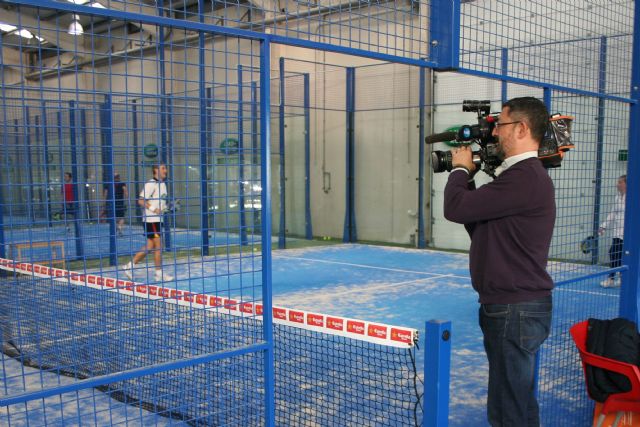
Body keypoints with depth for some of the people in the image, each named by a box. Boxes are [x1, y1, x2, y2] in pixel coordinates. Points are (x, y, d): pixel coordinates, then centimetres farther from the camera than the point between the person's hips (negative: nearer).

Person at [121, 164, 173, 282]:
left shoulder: (163, 184, 14)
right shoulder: (151, 184, -13)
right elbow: (141, 201, -17)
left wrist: (165, 207, 6)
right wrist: (153, 209, -25)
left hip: (158, 219, 9)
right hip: (150, 220, -9)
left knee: (150, 246, 11)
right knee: (158, 245, -5)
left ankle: (129, 266, 20)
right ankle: (159, 274, 4)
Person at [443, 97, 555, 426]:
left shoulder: (526, 178, -20)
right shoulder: (521, 174, 15)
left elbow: (455, 208, -21)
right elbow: (476, 217, 20)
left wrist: (460, 169, -3)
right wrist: (466, 175, 12)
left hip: (515, 311, -11)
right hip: (509, 305, 11)